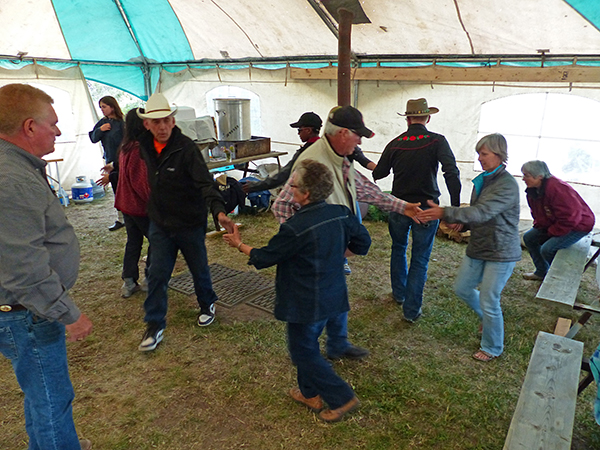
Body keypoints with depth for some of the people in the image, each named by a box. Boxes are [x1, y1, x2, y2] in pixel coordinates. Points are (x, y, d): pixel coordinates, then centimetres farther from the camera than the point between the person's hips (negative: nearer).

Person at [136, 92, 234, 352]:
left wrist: (218, 210, -47)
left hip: (189, 223, -4)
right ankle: (154, 326, 16)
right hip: (160, 223, 4)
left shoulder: (186, 148, -20)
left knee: (199, 269, 14)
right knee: (157, 274, 3)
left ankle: (207, 306, 41)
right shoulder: (146, 145, -1)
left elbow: (205, 182, -31)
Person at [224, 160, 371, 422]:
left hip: (306, 305, -8)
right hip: (332, 297, 8)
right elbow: (363, 242, 5)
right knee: (308, 344, 25)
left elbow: (264, 257, -14)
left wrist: (239, 245, 3)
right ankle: (310, 393, 40)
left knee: (303, 351, 12)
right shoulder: (341, 214, -7)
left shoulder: (296, 228, -27)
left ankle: (342, 398, 18)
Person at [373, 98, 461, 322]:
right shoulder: (437, 141, -10)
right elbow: (451, 173, -21)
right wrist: (455, 206, -19)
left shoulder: (395, 144, -3)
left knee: (398, 249, 25)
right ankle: (411, 309, 11)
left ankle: (399, 293, 39)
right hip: (426, 209, -2)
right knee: (420, 260, 7)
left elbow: (378, 174, 5)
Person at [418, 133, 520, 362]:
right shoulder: (483, 179, 5)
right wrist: (464, 222, -4)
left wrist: (444, 213, -41)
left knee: (488, 301, 0)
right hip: (478, 248, 8)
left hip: (500, 252, -8)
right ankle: (488, 318, 43)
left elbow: (482, 212, -34)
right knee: (462, 288, 15)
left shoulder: (507, 185, -21)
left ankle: (492, 348, 23)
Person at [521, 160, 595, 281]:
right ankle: (542, 272, 20)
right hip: (552, 224, 10)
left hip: (578, 226, -10)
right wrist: (538, 226, -1)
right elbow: (537, 213, 14)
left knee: (547, 249, -23)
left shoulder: (556, 188, -33)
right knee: (529, 238, 6)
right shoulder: (533, 190, -3)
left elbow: (571, 216, -31)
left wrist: (552, 232, -22)